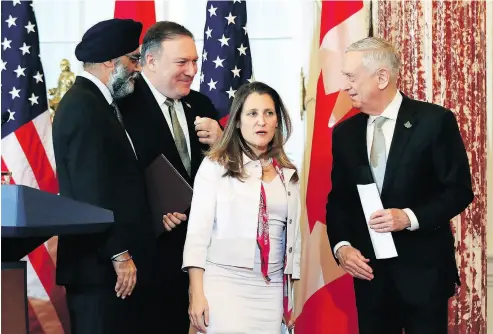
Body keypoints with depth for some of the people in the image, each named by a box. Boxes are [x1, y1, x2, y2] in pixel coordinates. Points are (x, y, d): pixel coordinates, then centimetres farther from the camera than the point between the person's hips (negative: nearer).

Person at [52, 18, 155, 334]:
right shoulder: (83, 107, -14)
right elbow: (92, 191, -20)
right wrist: (119, 255, -18)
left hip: (109, 260, 9)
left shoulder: (95, 103, 16)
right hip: (100, 264, -9)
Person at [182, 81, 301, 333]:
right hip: (224, 283, -4)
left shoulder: (289, 175, 12)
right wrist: (197, 293, -11)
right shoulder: (216, 165, 0)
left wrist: (294, 296, 12)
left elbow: (294, 235, 15)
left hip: (271, 289, 4)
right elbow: (198, 230, -4)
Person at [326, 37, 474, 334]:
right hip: (369, 271, 4)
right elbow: (338, 198, 11)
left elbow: (460, 190, -6)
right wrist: (342, 246, -6)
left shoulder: (435, 121, -7)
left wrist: (410, 217, -19)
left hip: (423, 270, -4)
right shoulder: (345, 132, 8)